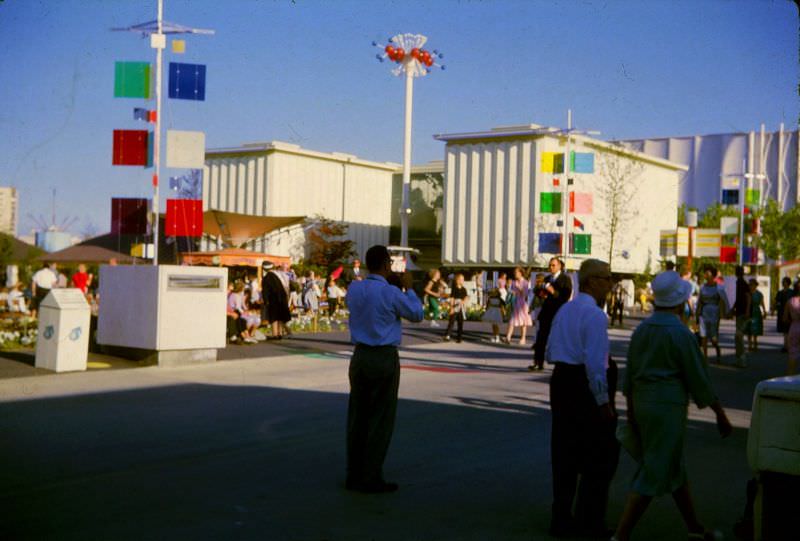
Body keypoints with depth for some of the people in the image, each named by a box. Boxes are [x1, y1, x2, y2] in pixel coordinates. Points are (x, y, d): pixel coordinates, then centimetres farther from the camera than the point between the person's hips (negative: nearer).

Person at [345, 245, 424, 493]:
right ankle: (371, 478, 4)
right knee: (381, 420, 1)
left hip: (360, 356, 6)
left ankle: (354, 475, 16)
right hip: (385, 359, -6)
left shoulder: (353, 289, 3)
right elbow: (416, 314, 1)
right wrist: (408, 287, 11)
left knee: (357, 417, 10)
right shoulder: (391, 293, -14)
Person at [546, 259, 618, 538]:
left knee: (565, 454, 13)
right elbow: (595, 362, -19)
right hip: (585, 387, -8)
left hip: (561, 380, 8)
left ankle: (561, 518, 20)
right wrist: (603, 400, -16)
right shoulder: (594, 314, -15)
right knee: (602, 455, 5)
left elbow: (550, 353, 17)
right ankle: (590, 520, 9)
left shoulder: (564, 310, 12)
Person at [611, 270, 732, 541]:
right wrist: (721, 414, 1)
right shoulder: (680, 333, -15)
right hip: (668, 406, -8)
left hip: (642, 401, 8)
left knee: (675, 467, 20)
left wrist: (631, 411, 19)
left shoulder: (642, 329, 6)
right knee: (653, 474, -4)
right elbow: (699, 378, -10)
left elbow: (629, 375, 10)